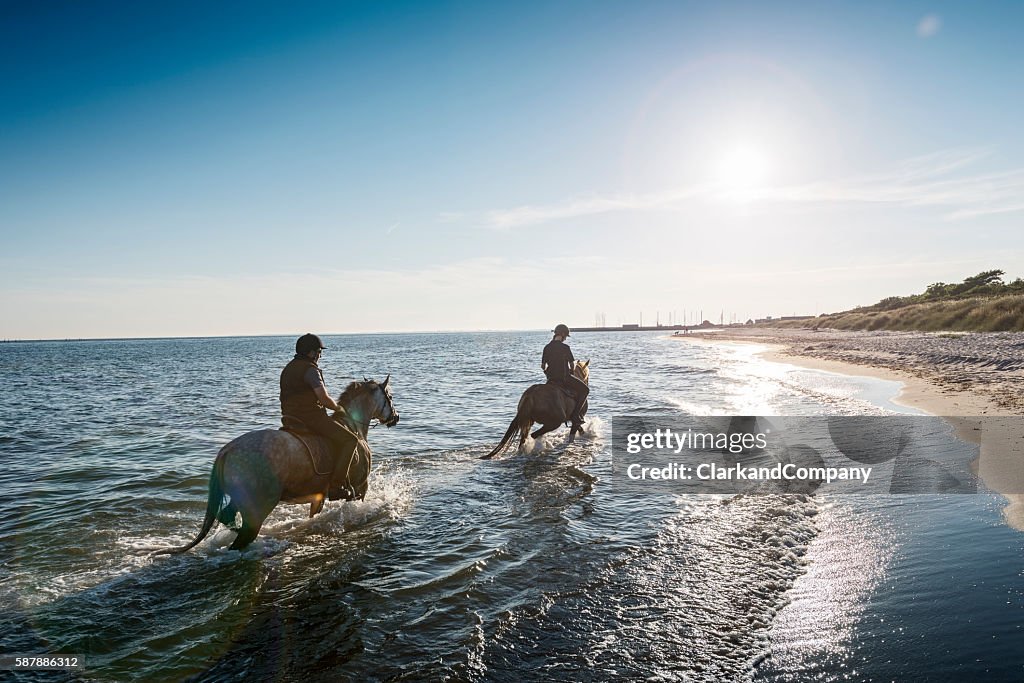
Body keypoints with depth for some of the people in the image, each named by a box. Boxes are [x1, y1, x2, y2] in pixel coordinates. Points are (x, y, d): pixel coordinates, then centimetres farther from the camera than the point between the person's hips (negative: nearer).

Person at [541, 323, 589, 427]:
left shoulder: (547, 347, 3)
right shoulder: (565, 347, -13)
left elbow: (543, 366, 6)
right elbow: (572, 364, -9)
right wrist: (573, 366, 13)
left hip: (551, 378, 6)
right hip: (565, 377, -6)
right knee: (584, 389, 9)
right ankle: (575, 415, -1)